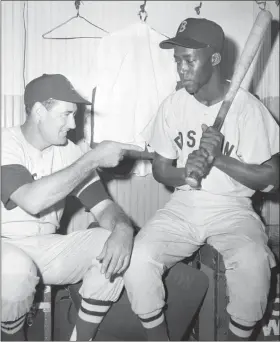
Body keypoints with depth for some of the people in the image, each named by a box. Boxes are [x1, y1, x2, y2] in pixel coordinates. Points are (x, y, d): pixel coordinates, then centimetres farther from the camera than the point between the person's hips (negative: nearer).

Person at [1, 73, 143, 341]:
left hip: (46, 248, 5)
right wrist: (93, 158, -29)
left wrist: (123, 229, -28)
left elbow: (103, 206, -4)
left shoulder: (69, 151, -1)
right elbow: (32, 200, -33)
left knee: (113, 244, -15)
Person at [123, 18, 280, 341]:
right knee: (136, 258, -22)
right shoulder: (173, 104, 1)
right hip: (182, 206, 3)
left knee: (252, 262, -33)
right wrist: (184, 172, -15)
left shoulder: (248, 108, -9)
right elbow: (160, 169, 8)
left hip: (232, 208, -2)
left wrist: (220, 159, -20)